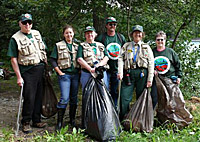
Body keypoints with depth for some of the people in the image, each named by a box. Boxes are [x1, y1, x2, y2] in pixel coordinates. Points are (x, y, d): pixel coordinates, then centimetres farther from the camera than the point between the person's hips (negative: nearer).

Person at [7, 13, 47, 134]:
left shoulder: (37, 34, 11)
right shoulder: (15, 38, -5)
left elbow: (43, 51, 19)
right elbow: (13, 59, -8)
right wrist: (19, 77, -13)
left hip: (41, 69, 5)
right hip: (27, 71, -5)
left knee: (39, 96, 9)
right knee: (29, 98, -5)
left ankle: (37, 120, 21)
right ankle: (26, 123, 10)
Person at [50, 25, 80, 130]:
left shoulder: (77, 46, 13)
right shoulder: (58, 45, 2)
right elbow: (52, 60, -1)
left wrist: (80, 71, 6)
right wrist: (59, 72, -7)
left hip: (75, 74, 4)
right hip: (64, 74, -4)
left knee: (74, 98, 9)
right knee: (64, 98, -11)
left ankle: (72, 119, 22)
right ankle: (59, 122, -1)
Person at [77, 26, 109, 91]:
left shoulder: (101, 45, 18)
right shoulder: (82, 46, 8)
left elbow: (106, 57, 6)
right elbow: (79, 59, -6)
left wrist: (99, 65, -13)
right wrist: (90, 69, -16)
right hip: (87, 73, -2)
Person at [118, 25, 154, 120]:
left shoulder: (146, 47, 15)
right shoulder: (126, 46, 16)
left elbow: (151, 63, 9)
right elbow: (120, 59, 5)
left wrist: (150, 79, -1)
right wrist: (120, 72, -11)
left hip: (142, 74, 0)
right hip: (128, 73, 0)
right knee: (124, 98, -6)